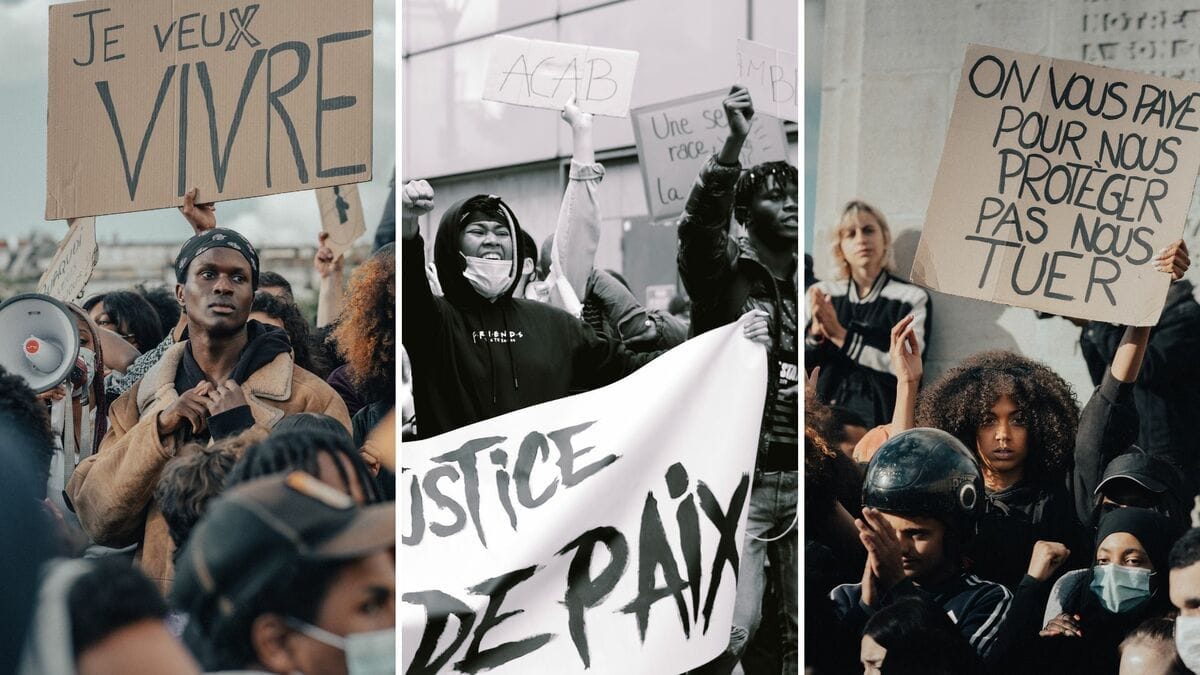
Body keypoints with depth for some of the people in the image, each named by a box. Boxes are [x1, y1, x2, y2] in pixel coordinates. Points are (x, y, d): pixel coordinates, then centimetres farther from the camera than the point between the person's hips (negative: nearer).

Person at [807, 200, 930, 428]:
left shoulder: (912, 298, 2)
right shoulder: (821, 294, 13)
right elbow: (803, 363, 12)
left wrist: (841, 335, -12)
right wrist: (816, 332, -10)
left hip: (880, 414, -2)